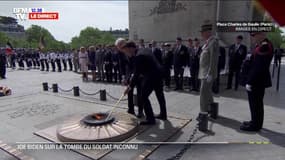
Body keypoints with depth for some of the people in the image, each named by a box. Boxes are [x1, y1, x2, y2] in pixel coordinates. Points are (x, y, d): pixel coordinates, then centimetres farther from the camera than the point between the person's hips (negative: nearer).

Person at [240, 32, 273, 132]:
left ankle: (255, 125, 15)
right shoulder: (262, 45, 11)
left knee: (255, 104, 2)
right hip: (258, 81, 10)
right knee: (257, 104, 19)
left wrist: (250, 82, -21)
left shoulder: (265, 46, -20)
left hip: (257, 82, -10)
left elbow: (259, 67, -24)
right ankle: (256, 122, 32)